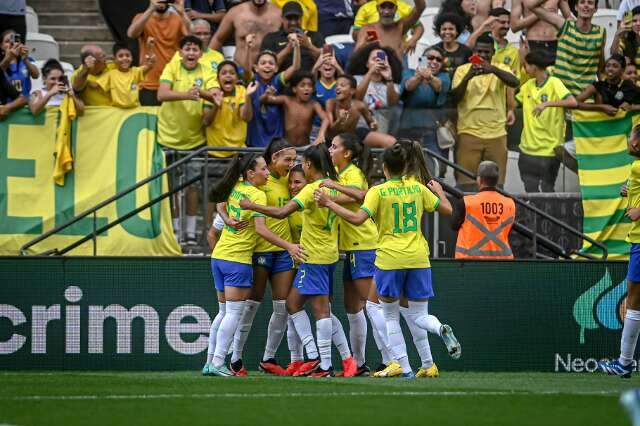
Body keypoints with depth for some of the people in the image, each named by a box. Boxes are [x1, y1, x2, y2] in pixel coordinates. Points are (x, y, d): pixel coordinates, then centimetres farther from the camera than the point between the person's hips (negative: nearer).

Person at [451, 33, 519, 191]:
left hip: (496, 134, 2)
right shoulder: (463, 70, 5)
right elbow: (455, 96, -7)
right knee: (466, 182, -5)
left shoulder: (501, 69, 7)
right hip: (469, 132, -1)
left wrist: (493, 70, -31)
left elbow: (514, 82, -14)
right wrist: (468, 77, -24)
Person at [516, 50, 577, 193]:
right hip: (528, 148, 6)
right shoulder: (528, 86, 9)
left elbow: (573, 102, -24)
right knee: (530, 192, 8)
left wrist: (547, 104, -29)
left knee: (547, 191, 1)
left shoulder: (554, 83, -10)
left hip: (549, 149, -6)